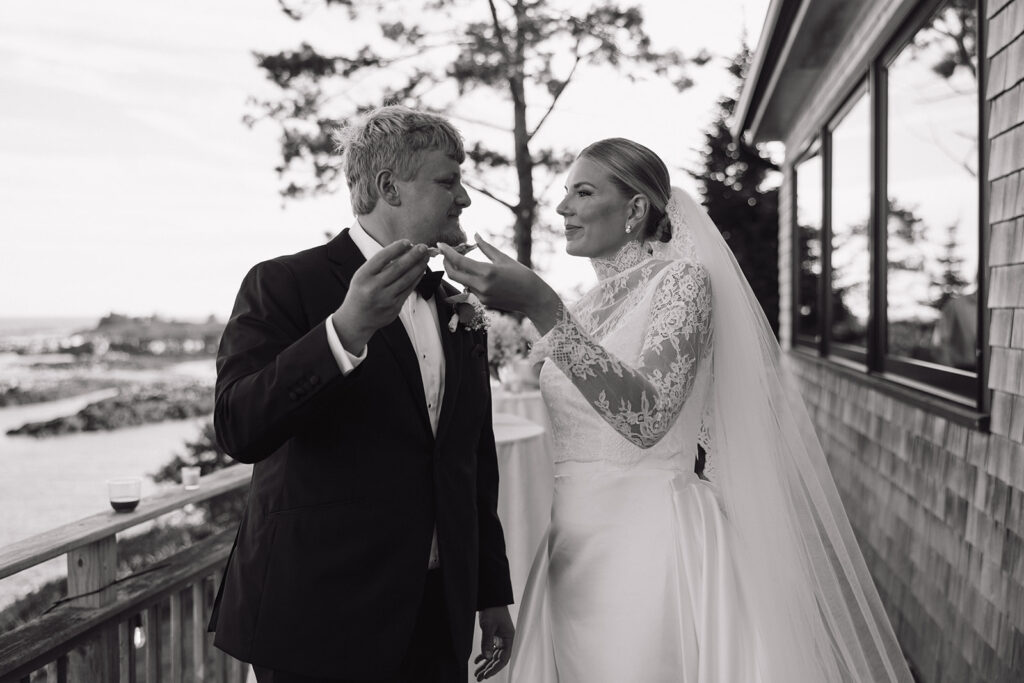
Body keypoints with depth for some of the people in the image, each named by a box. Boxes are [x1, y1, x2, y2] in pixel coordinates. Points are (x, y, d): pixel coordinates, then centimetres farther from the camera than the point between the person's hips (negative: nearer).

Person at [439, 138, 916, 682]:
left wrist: (542, 309, -30)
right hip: (577, 549, 7)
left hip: (649, 543, -7)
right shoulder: (588, 306, 12)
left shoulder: (682, 279, -9)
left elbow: (647, 417, -26)